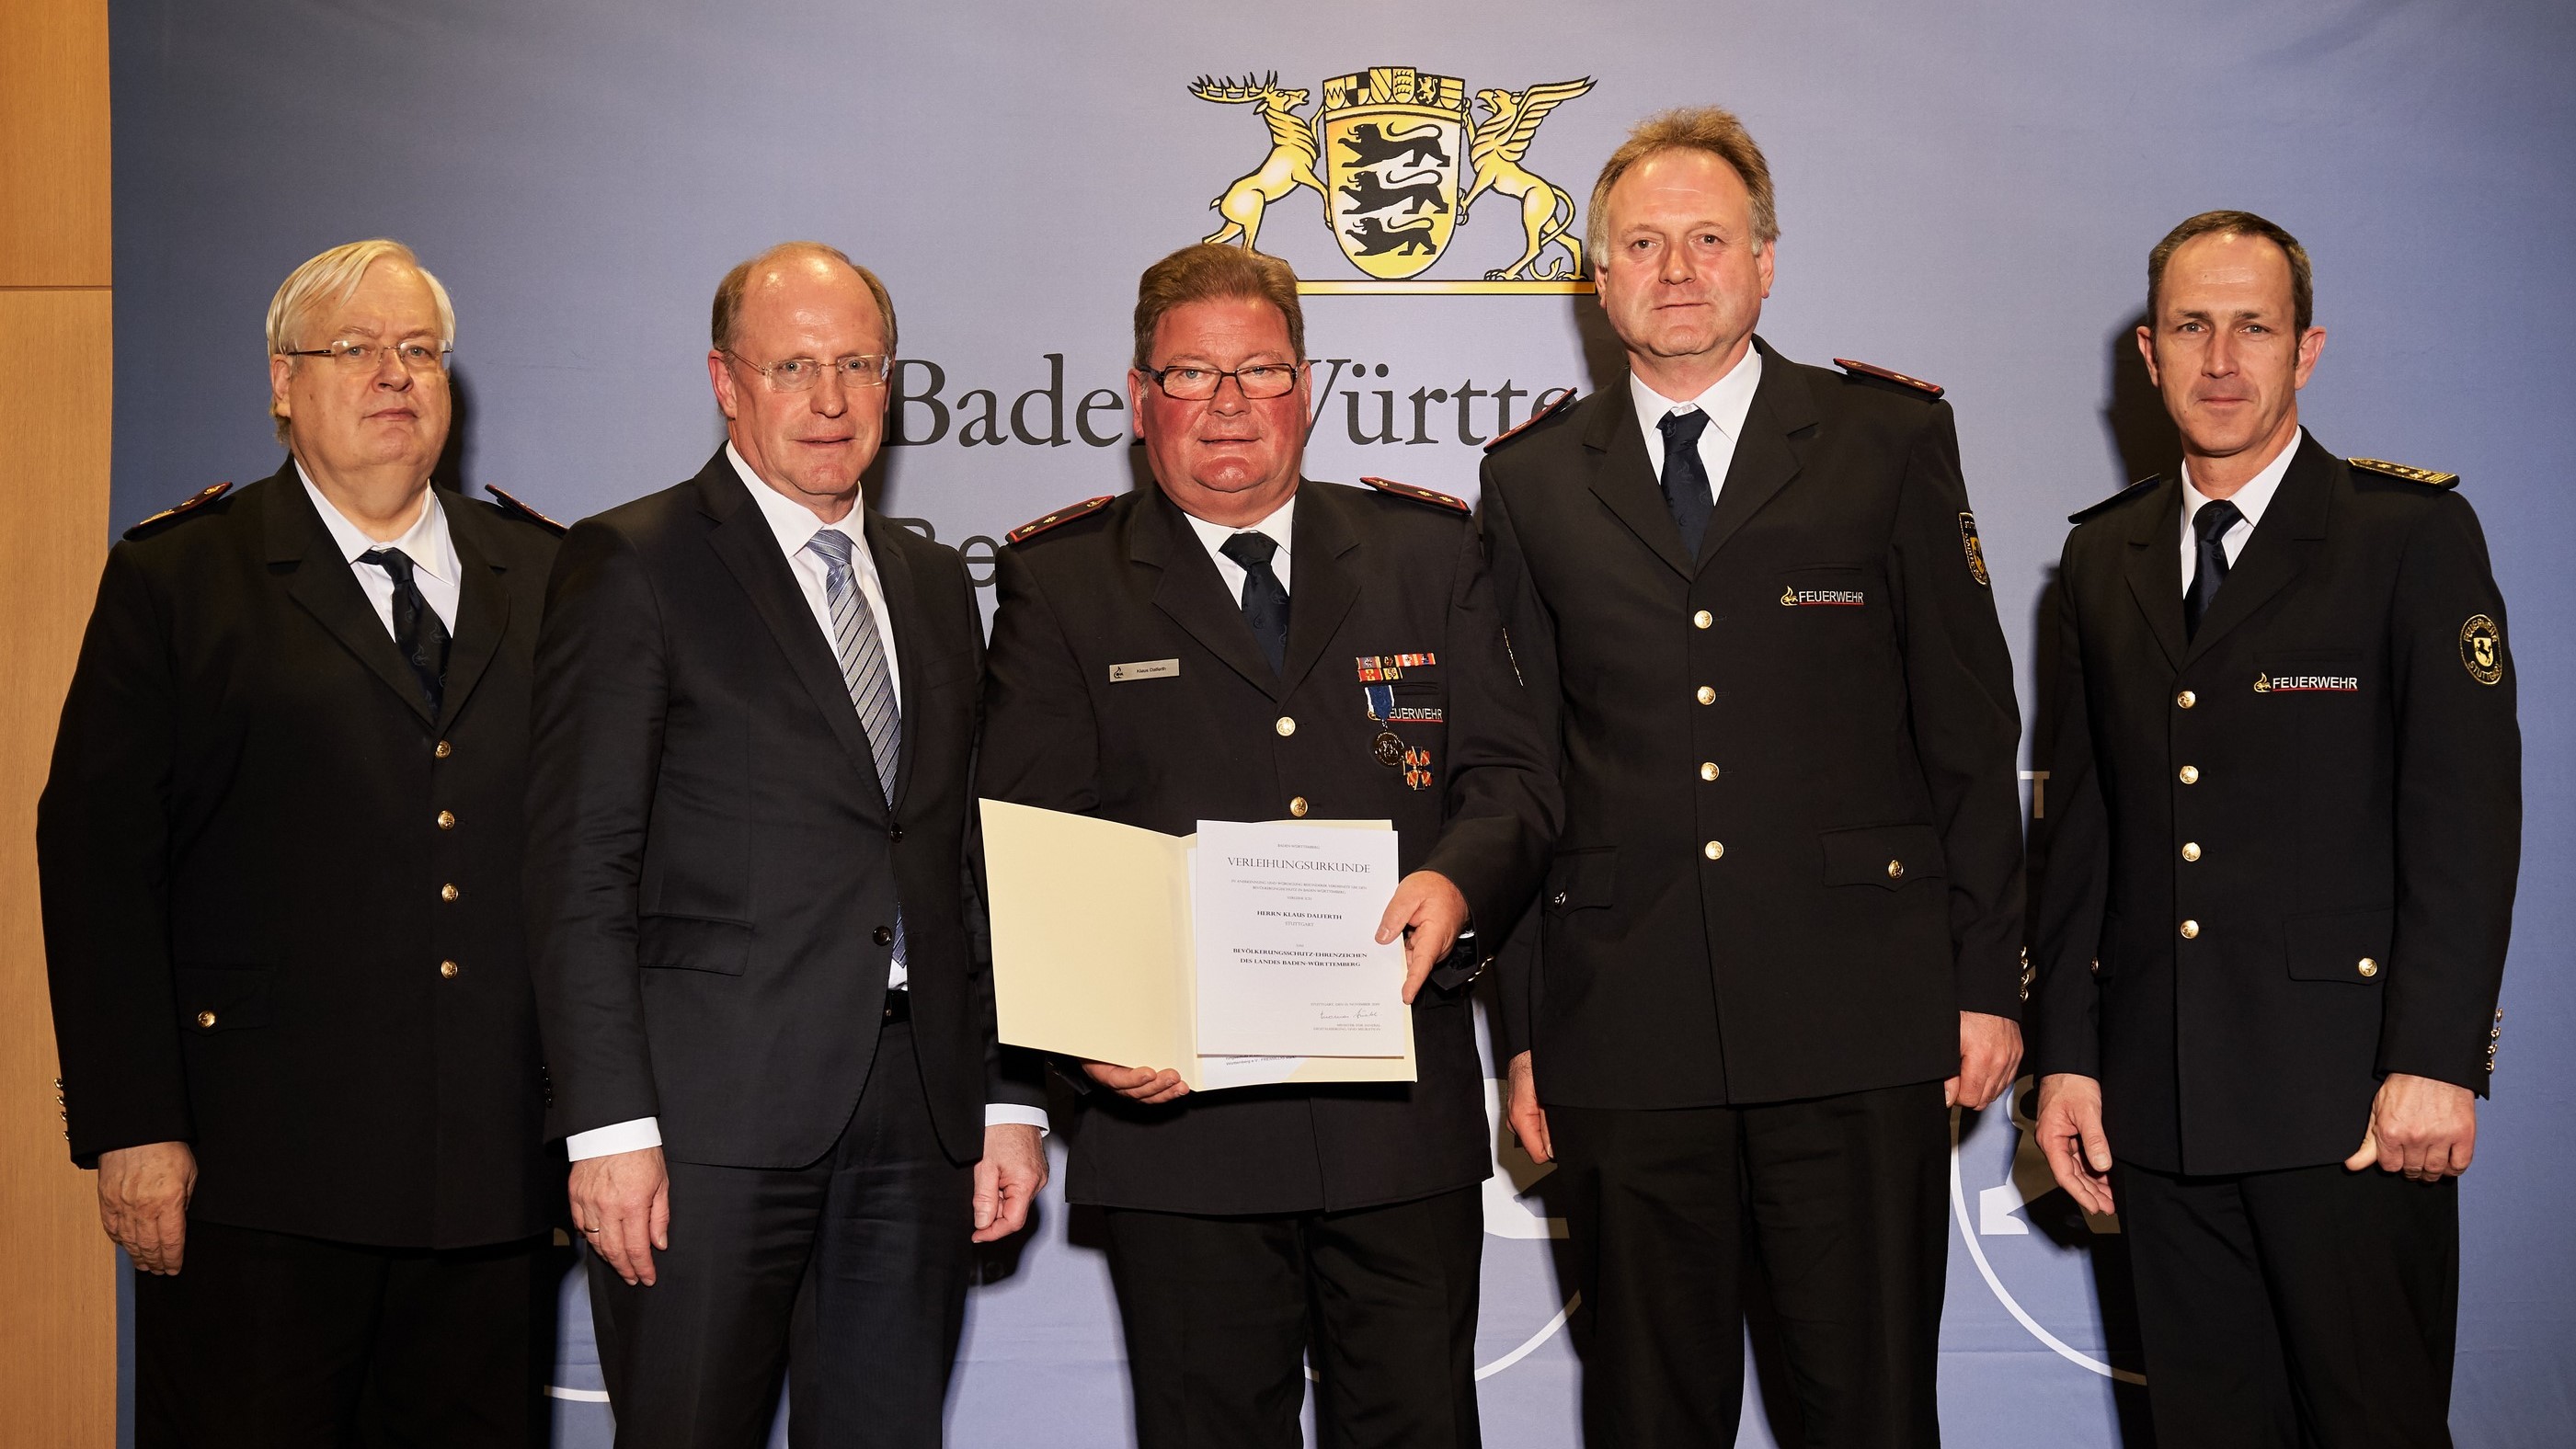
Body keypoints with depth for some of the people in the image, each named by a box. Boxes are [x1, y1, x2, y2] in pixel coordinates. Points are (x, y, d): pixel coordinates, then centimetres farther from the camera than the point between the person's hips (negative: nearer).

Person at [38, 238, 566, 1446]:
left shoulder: (545, 578, 12)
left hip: (494, 1168, 3)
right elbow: (96, 858, -4)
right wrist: (131, 1127, -11)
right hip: (260, 1174, -3)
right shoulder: (175, 578, 2)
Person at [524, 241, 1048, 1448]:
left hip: (917, 1123, 5)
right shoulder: (633, 565, -2)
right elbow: (580, 876, -7)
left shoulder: (935, 585, 17)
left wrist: (1008, 1101, 11)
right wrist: (610, 1125, -14)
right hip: (711, 1120, -5)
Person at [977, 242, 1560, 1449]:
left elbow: (1511, 773, 8)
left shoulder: (1429, 552, 12)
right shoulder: (1060, 582, 6)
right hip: (1177, 1111, -1)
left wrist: (1456, 879, -15)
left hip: (1403, 1116, 2)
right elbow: (1026, 840, -2)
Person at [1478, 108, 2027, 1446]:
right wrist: (1523, 1030, 7)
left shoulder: (1893, 440, 7)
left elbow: (1969, 727, 6)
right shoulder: (1533, 479, 11)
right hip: (1623, 1029, 2)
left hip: (1860, 1025, -1)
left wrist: (1988, 979, 0)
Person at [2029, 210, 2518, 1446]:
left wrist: (2436, 1060, -14)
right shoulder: (2104, 557, 14)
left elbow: (2465, 813, -7)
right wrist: (2066, 1052, 8)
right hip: (2158, 1102, 4)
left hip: (2349, 1100, -4)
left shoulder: (2413, 533, -1)